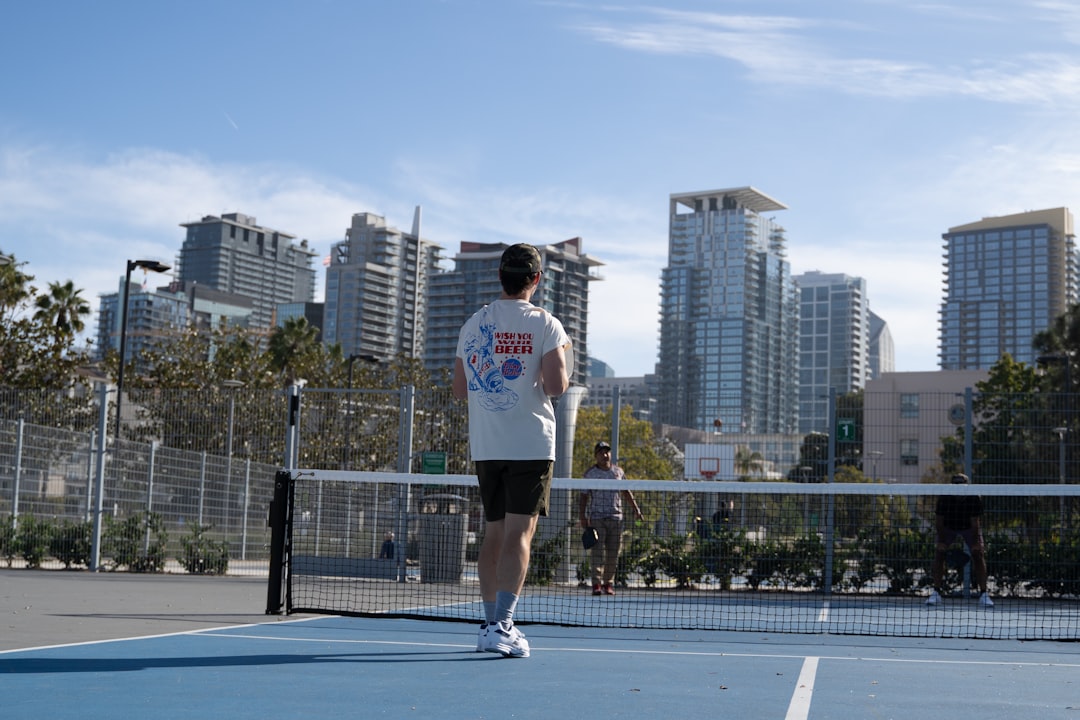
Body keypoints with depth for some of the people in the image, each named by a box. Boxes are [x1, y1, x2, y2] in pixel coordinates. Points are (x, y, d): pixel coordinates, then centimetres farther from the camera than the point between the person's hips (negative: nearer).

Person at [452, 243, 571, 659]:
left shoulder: (473, 324, 9)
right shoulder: (543, 324, -6)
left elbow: (459, 388, 14)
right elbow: (557, 386, -14)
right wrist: (563, 364, 7)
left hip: (485, 448, 5)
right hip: (529, 445, -5)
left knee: (494, 534, 13)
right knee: (519, 534, -7)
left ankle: (491, 624, 18)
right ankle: (501, 627, -14)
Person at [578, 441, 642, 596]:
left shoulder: (618, 471, 12)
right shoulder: (590, 474, 3)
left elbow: (626, 492, 20)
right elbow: (583, 497, 3)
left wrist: (636, 508, 12)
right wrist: (582, 517, -6)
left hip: (615, 517, 3)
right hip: (596, 518, -3)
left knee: (613, 552, 2)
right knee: (597, 550, -10)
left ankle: (608, 583, 10)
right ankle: (597, 584, -11)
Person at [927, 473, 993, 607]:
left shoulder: (975, 498, -28)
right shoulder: (944, 497, -27)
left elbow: (975, 523, -26)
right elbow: (938, 521, -20)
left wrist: (976, 543, -34)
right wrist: (941, 541, -28)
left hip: (969, 528, 0)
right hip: (948, 527, 1)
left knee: (978, 554, -15)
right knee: (939, 551, -15)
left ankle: (984, 594, -11)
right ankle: (936, 592, -8)